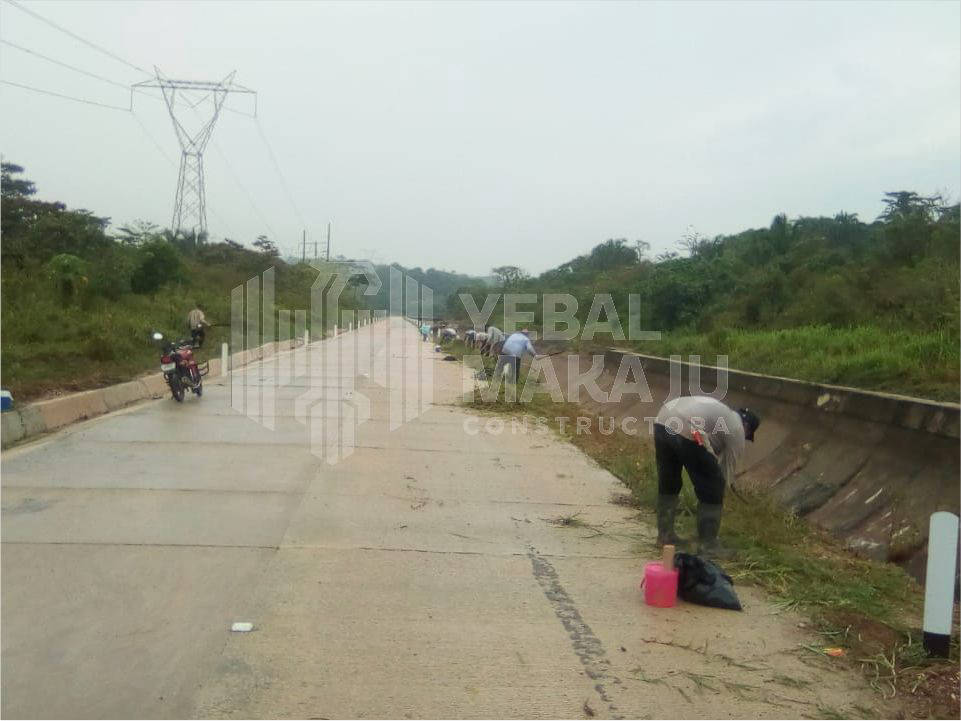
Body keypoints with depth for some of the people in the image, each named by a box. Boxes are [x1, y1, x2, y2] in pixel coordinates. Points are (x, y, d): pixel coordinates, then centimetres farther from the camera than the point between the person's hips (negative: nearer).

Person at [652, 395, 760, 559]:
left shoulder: (720, 410, 37)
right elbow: (727, 471, 21)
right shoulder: (736, 430, 16)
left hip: (661, 421, 8)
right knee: (712, 490, 9)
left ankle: (665, 534, 33)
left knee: (667, 484, 23)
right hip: (688, 432, -8)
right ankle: (708, 544, 14)